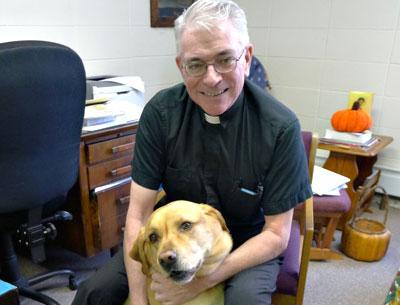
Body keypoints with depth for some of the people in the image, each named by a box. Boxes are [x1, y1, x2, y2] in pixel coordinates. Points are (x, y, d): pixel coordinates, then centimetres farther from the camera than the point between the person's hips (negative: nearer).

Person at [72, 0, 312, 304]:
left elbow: (276, 234, -15)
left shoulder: (281, 128, -21)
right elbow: (139, 214, -13)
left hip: (249, 244, -1)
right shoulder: (160, 112, -15)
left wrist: (203, 280, -25)